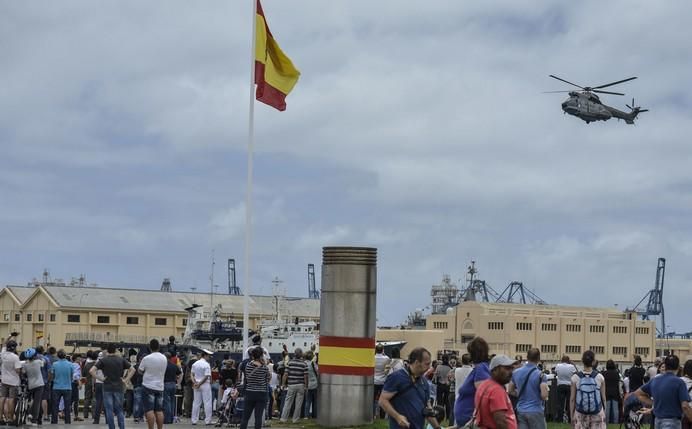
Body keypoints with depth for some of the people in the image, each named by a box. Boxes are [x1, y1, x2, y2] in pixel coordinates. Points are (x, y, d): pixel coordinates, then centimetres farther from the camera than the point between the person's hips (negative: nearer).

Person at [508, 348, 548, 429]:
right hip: (536, 411, -4)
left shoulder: (516, 373, 5)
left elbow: (511, 391, 13)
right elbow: (544, 395, -18)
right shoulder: (540, 374, -11)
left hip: (520, 411, 4)